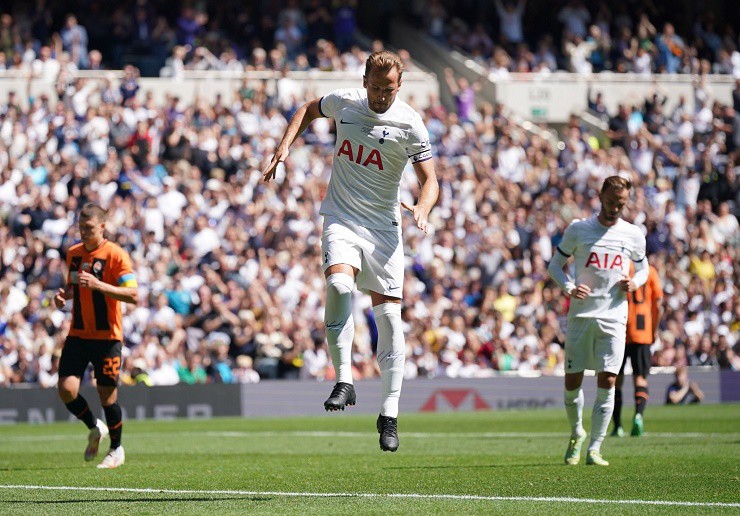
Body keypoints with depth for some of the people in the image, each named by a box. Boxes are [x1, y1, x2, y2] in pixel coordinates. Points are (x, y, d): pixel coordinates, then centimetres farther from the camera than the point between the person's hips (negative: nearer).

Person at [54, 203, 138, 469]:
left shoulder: (116, 255, -11)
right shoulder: (73, 253, 8)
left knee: (107, 394, -2)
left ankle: (117, 449, 21)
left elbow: (133, 295, -18)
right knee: (66, 388, -9)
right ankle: (95, 428, 19)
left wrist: (98, 285, -28)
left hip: (107, 336, -5)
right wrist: (64, 294, 1)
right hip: (77, 334, 5)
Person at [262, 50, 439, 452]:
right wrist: (284, 148, 8)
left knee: (389, 315, -2)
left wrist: (423, 208, -26)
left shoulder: (410, 124, -8)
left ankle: (389, 414, 7)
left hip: (383, 227, 0)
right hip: (341, 218, 1)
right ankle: (344, 381, -21)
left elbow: (430, 181, -5)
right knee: (338, 284, -29)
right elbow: (308, 111, 21)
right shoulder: (343, 102, -1)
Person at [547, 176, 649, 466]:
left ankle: (595, 448, -4)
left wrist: (634, 283, -2)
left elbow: (643, 268, 22)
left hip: (613, 317, 0)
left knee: (607, 381, -9)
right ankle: (576, 435, 27)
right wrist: (569, 288, -10)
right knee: (572, 381, 1)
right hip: (580, 315, 0)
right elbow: (555, 265, 10)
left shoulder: (633, 235, 8)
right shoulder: (578, 230, 4)